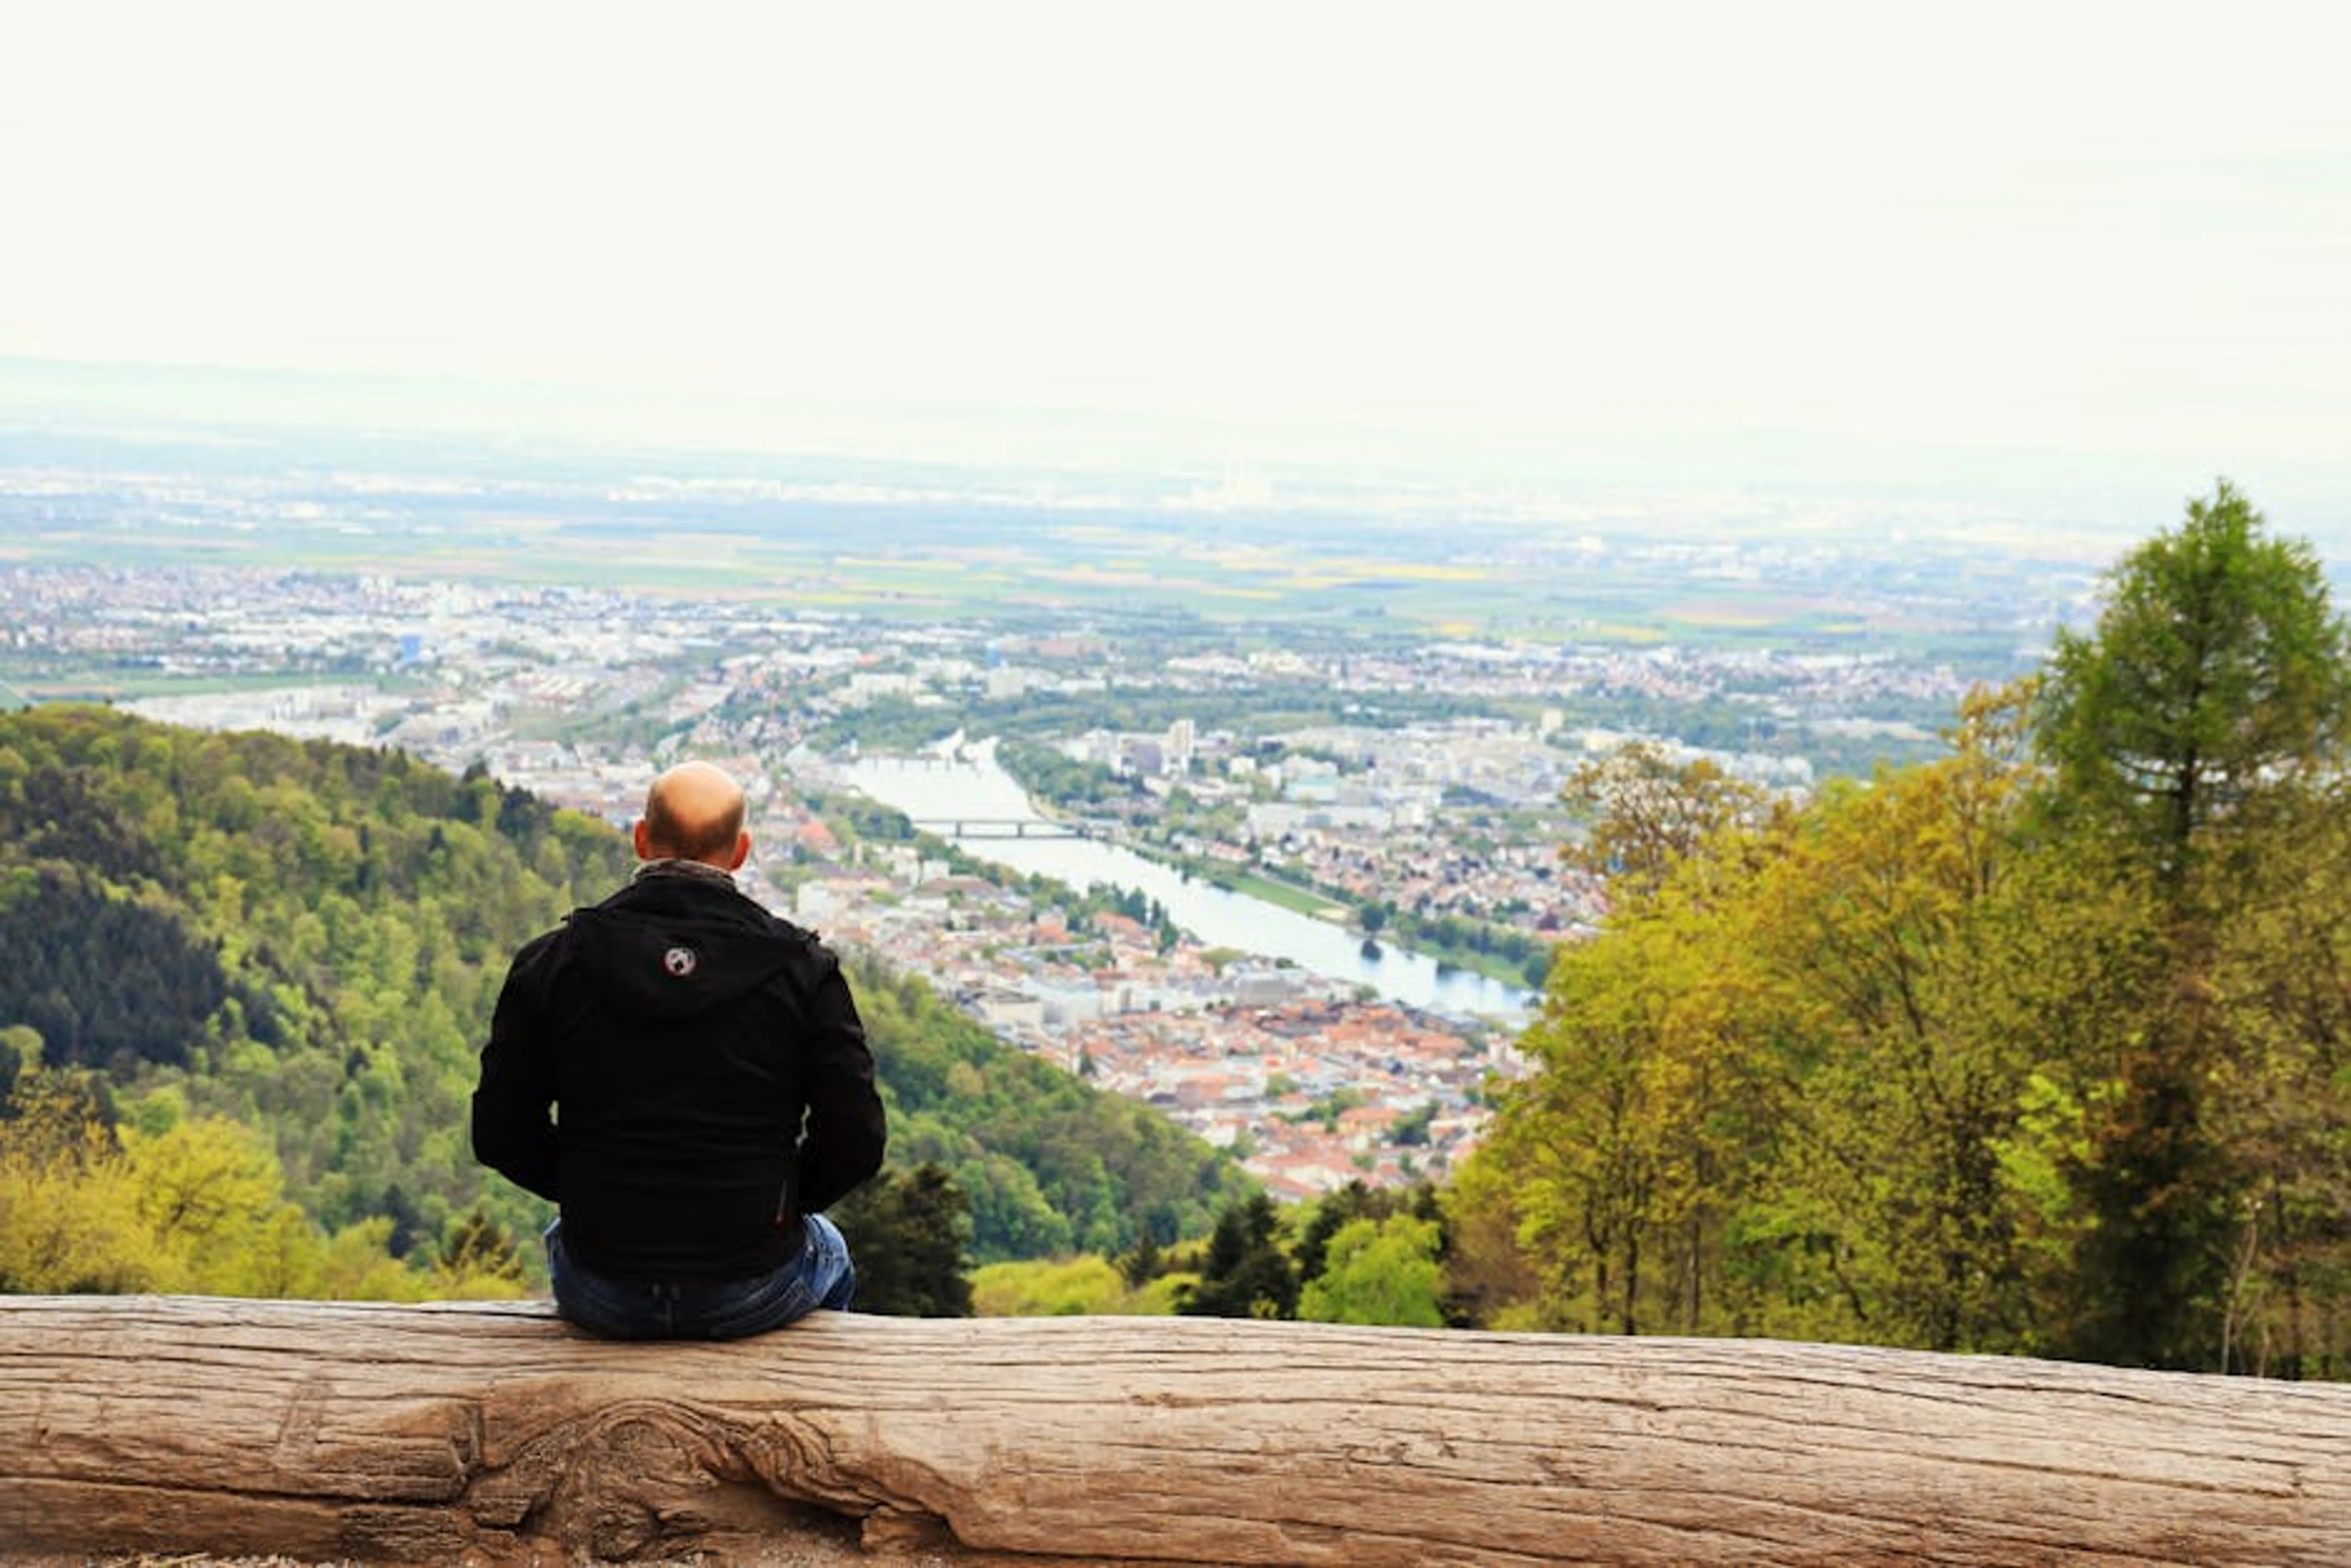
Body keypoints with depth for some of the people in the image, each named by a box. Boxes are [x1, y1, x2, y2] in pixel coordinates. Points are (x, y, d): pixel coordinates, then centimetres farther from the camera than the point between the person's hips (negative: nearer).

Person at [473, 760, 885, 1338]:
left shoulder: (550, 963, -7)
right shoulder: (802, 969, -10)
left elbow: (500, 1133, -2)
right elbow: (855, 1143, -10)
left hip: (604, 1301, 1)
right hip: (753, 1298, -1)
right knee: (827, 1251, 36)